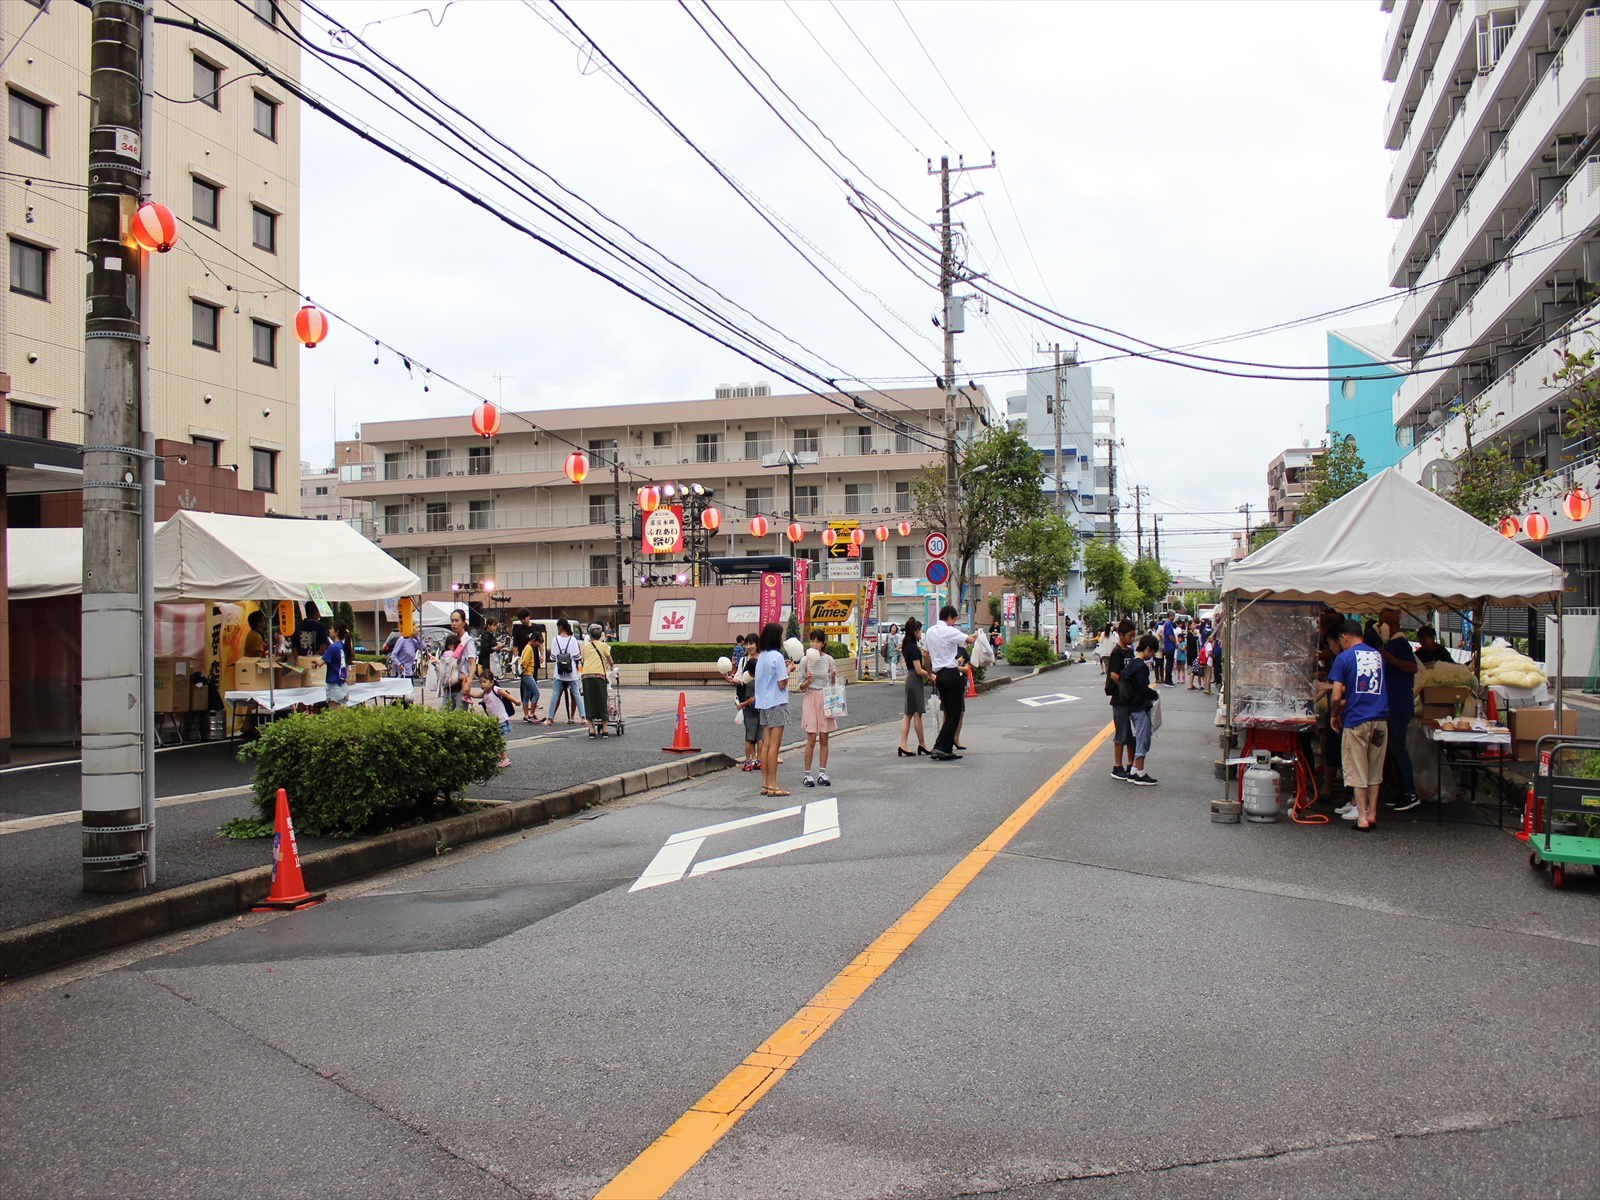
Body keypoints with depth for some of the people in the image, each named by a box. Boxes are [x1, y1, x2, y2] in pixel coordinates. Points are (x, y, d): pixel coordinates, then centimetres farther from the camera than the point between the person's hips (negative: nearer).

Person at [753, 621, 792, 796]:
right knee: (773, 746, -5)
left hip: (763, 704, 8)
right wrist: (788, 671, 0)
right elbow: (782, 684, -15)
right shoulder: (777, 657, -14)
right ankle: (772, 786, -2)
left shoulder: (761, 657, 10)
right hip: (777, 704, -8)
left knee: (766, 744, 9)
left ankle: (765, 784, 11)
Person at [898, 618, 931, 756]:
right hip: (915, 681, -9)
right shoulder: (914, 648, -16)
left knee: (908, 714, 6)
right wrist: (931, 676, -8)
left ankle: (903, 745, 2)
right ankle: (922, 745, 8)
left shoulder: (907, 646, 11)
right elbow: (919, 670, -18)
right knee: (917, 713, 0)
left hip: (910, 679, 9)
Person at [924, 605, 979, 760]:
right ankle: (940, 747, -10)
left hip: (939, 675, 8)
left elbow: (926, 654, 20)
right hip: (951, 674, -8)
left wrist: (930, 674, 29)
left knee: (948, 713, 13)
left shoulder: (931, 631, 13)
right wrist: (976, 635, 1)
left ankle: (947, 749, 12)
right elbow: (970, 640, -22)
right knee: (954, 714, -3)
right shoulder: (949, 631, -11)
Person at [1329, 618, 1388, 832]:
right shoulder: (1378, 656, 11)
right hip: (1380, 718, 5)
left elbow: (1336, 696, -11)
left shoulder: (1344, 658, -6)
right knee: (1375, 771, 13)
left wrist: (1334, 715, 6)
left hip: (1357, 720, -5)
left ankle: (1362, 818, 0)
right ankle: (1372, 814, 16)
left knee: (1357, 771, 1)